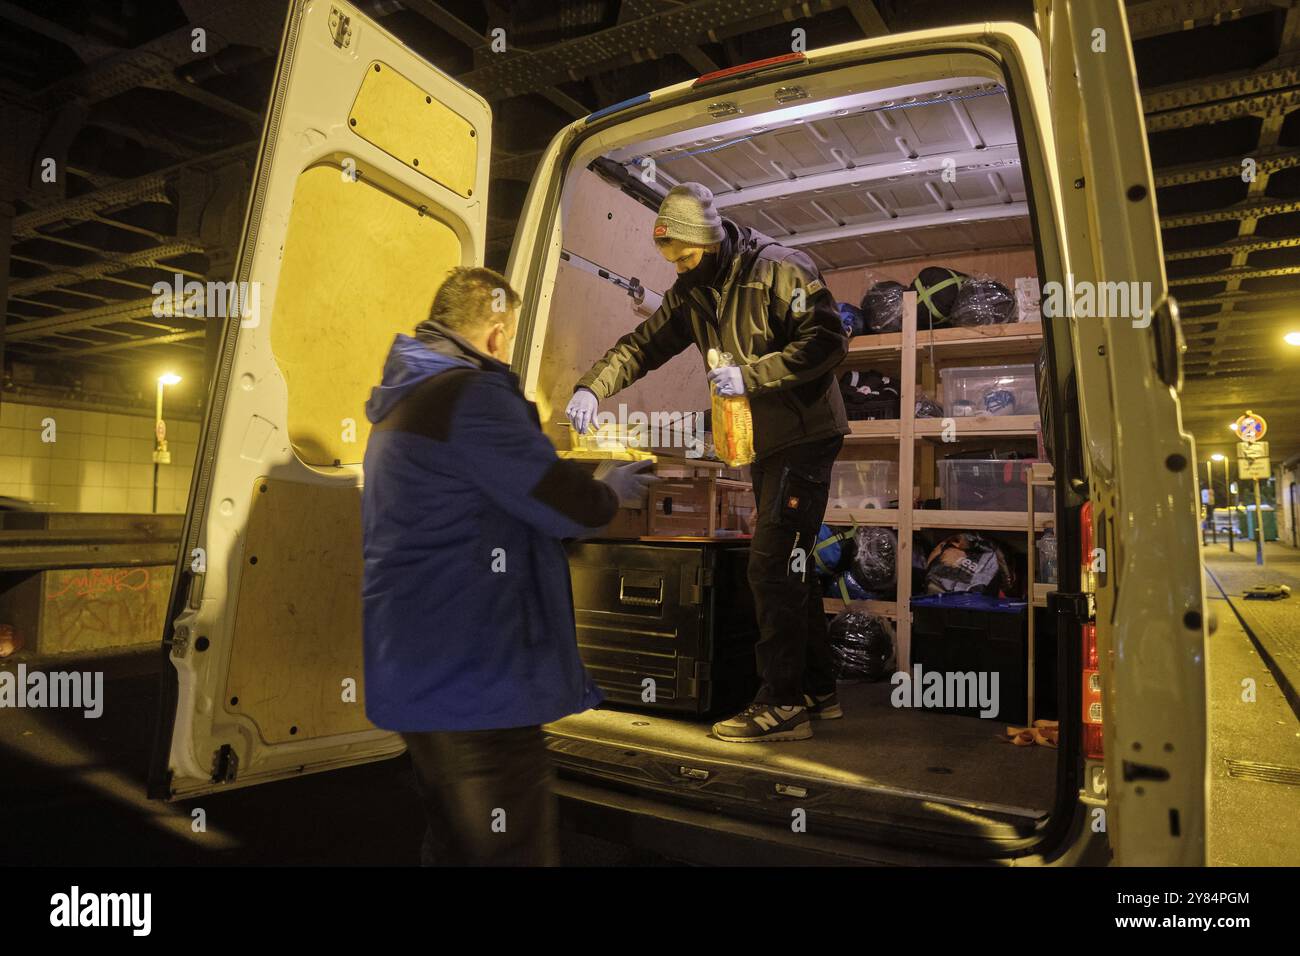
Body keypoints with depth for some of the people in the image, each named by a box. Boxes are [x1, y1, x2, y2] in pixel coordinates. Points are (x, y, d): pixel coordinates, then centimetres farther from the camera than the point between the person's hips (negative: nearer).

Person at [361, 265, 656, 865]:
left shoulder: (404, 401, 15)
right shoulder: (471, 396, -17)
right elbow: (570, 506, -16)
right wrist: (613, 493, 5)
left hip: (422, 672, 11)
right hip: (471, 679, -10)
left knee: (455, 844, 22)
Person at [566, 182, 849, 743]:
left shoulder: (779, 270, -14)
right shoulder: (691, 292, 9)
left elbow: (829, 341, -21)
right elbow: (643, 345, 9)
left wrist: (750, 375, -26)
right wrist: (591, 386, -7)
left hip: (806, 436, -9)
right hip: (764, 443, 9)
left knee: (773, 564, -12)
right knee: (788, 565, 11)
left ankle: (783, 705, -3)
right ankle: (817, 691, 23)